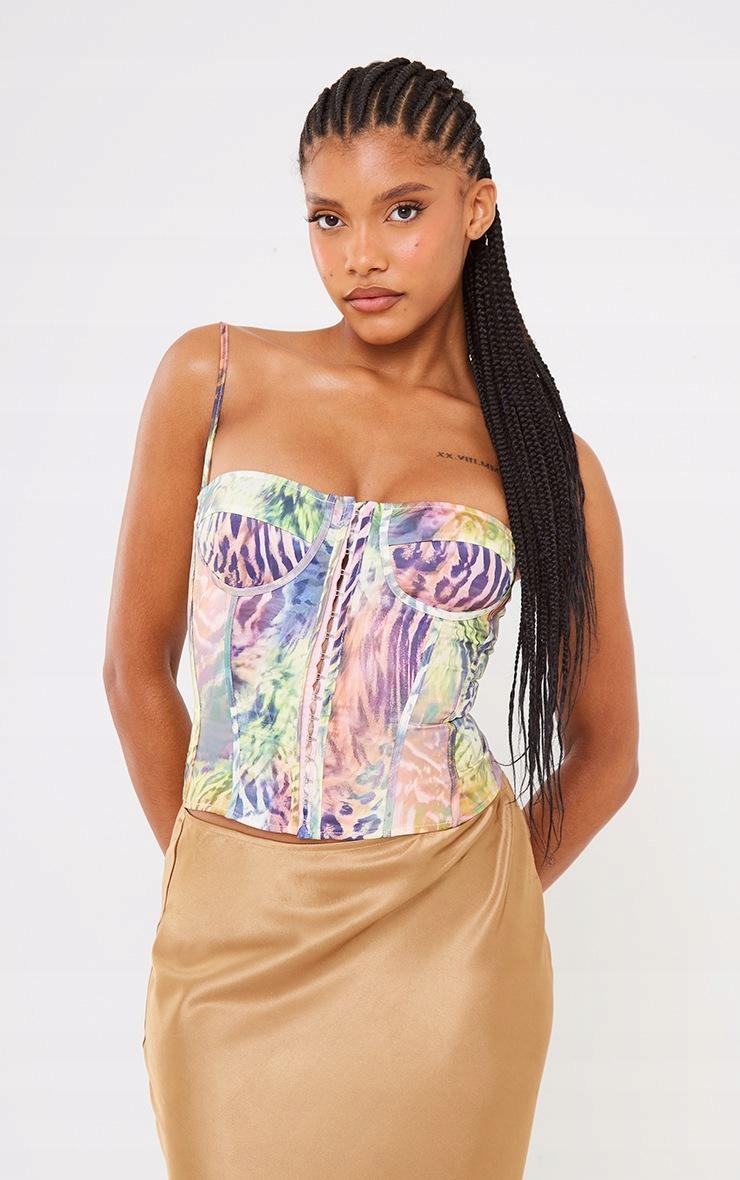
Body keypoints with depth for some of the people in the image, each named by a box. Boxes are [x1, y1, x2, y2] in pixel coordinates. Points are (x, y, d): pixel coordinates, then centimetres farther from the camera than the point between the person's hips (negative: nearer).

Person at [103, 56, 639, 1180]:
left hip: (442, 950, 0)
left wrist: (471, 918, 7)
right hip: (234, 935, 0)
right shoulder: (212, 380, -2)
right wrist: (205, 876, 9)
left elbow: (604, 750, 8)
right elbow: (138, 668, 3)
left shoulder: (547, 459, 0)